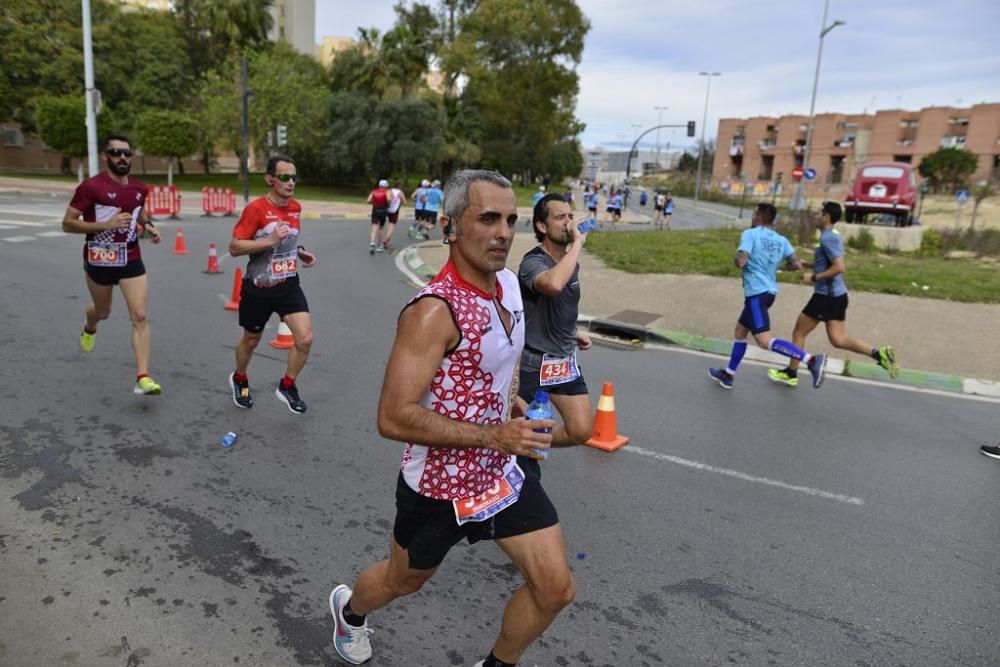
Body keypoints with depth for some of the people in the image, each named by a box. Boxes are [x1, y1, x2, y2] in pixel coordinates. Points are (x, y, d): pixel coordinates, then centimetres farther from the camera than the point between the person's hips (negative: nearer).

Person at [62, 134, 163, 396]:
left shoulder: (140, 188, 2)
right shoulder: (91, 186, -14)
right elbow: (67, 223, -14)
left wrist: (148, 226, 2)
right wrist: (106, 224, -26)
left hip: (131, 260, 3)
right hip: (99, 261, -2)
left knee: (140, 316, -10)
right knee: (103, 311, 19)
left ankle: (143, 378, -12)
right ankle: (89, 329, 60)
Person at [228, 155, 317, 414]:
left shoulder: (296, 208, 3)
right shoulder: (255, 208, -16)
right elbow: (234, 247, -18)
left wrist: (300, 252, 3)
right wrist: (270, 240, -28)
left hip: (288, 285, 4)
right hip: (258, 288, -4)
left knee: (305, 339, -12)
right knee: (251, 341, 16)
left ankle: (287, 387, 11)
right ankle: (239, 380, 47)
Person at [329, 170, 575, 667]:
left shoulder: (508, 283, -2)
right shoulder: (434, 311, -28)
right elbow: (394, 418, -31)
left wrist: (505, 396, 3)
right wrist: (494, 435, -31)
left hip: (501, 472, 6)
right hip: (438, 485, -6)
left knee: (556, 588, 5)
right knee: (402, 581, 21)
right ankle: (348, 610, 57)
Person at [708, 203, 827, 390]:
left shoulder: (750, 234, -8)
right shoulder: (781, 240, 11)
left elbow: (741, 261, -19)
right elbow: (797, 265, 4)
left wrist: (736, 258, 4)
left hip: (756, 292, -9)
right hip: (769, 292, 9)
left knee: (765, 340, -15)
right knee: (740, 331, 21)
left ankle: (811, 360, -27)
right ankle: (728, 375, 29)